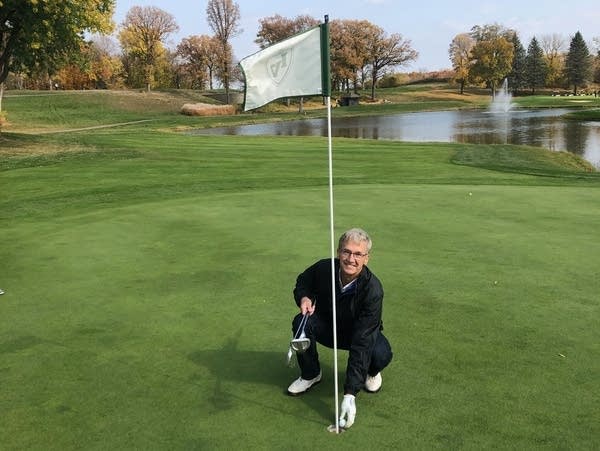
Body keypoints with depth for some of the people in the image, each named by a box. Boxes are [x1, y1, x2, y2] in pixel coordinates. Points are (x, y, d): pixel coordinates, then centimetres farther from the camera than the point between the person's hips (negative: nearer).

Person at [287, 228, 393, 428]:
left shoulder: (372, 289, -35)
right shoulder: (323, 268, -25)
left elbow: (361, 344, -39)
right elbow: (302, 282, 2)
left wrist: (350, 394, -43)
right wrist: (304, 297, -24)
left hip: (361, 333, -2)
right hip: (327, 327, 3)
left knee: (382, 354, -33)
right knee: (301, 322, -28)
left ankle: (371, 373, 7)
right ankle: (310, 374, -1)